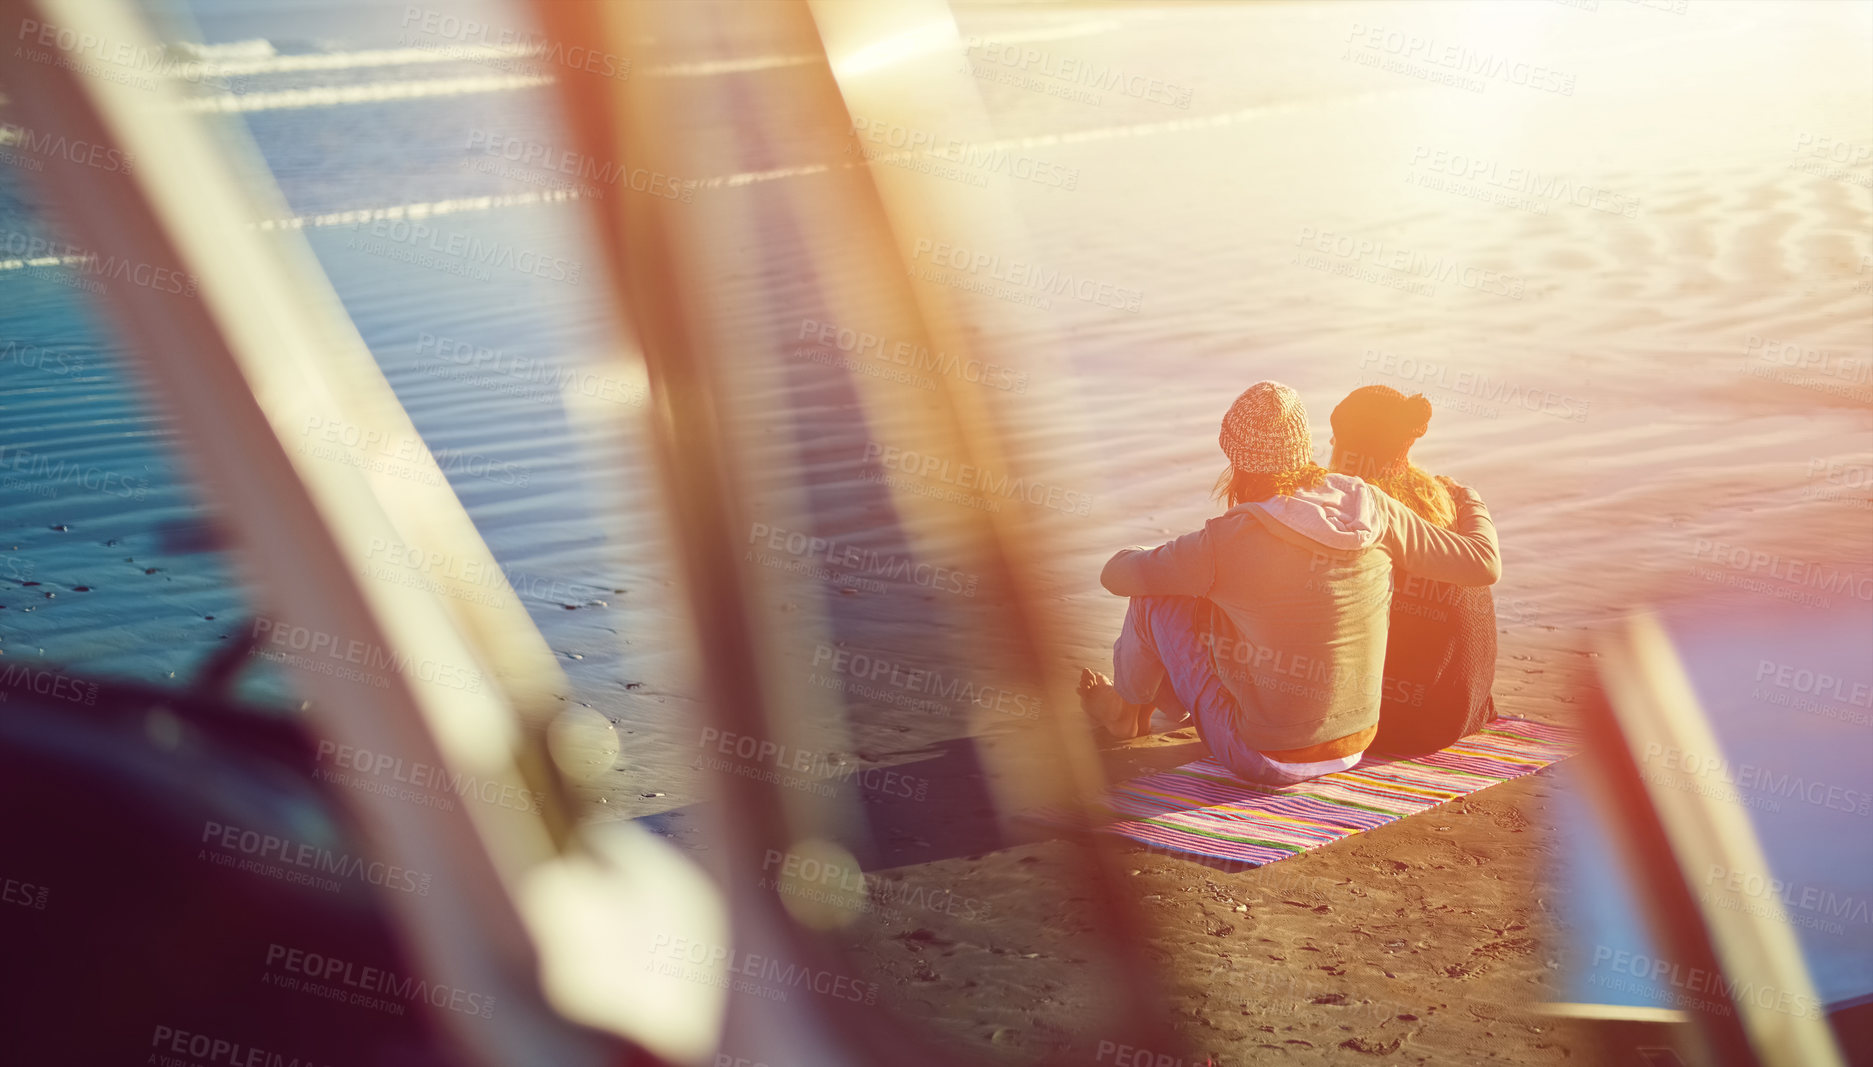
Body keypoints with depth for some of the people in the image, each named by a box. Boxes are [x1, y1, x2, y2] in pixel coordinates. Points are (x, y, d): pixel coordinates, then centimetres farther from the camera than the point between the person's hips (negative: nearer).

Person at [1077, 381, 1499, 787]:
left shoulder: (1228, 541, -22)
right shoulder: (1370, 506, -11)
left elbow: (1116, 574, -7)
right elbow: (1483, 563, -1)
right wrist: (1471, 504, 22)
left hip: (1268, 758, -6)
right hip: (1356, 746, 6)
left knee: (1156, 593, 7)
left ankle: (1125, 708, 35)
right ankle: (1161, 697, 55)